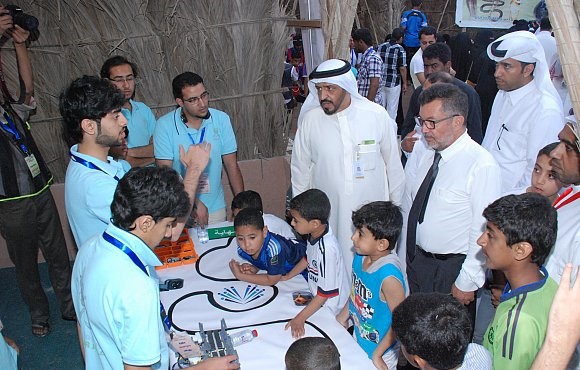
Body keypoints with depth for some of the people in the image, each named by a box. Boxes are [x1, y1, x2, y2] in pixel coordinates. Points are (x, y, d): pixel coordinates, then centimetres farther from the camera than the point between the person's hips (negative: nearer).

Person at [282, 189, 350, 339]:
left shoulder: (327, 249, -34)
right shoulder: (314, 233, -9)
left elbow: (325, 293, -27)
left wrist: (300, 319, -25)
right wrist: (287, 277, 15)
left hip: (330, 307, -8)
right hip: (316, 296, 8)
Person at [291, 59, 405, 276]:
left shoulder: (377, 115, -10)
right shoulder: (310, 119, -8)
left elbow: (393, 162, 3)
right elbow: (300, 169, 5)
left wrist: (396, 204, 10)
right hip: (327, 215, 1)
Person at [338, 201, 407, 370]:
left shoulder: (388, 275, -33)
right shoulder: (360, 256, -11)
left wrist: (377, 354, -19)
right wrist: (342, 318, 11)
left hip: (380, 350, -7)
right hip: (359, 337, 7)